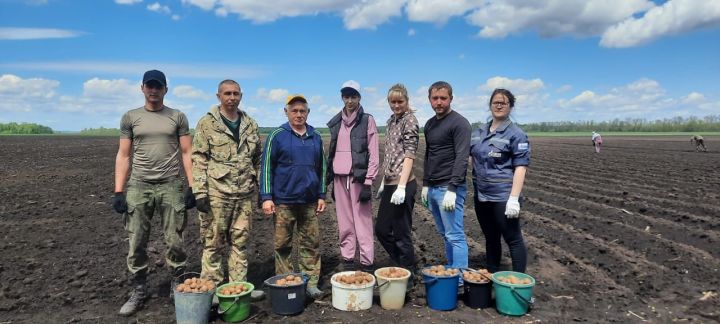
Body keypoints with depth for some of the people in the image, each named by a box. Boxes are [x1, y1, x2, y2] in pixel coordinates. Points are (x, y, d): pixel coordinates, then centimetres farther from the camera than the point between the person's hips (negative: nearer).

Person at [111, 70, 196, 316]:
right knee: (136, 243, 5)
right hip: (138, 186, 1)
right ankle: (139, 291, 19)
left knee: (174, 242, 1)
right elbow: (123, 155, 7)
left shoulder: (178, 117, 6)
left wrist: (192, 186, -4)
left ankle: (179, 287, 17)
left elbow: (187, 153, 4)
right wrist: (118, 191, 0)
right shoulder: (130, 117, 9)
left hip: (170, 186, -1)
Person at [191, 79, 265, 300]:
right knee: (214, 242, 3)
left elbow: (258, 158, 17)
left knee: (240, 241, 11)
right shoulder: (207, 123, -2)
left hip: (245, 194, 4)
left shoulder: (250, 125, 12)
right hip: (217, 193, -4)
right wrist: (200, 192, -12)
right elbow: (199, 159, -6)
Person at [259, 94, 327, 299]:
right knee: (283, 245, 6)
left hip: (309, 202, 3)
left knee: (311, 244, 6)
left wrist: (321, 195, 11)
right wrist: (266, 197, -9)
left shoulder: (315, 137, 9)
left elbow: (321, 167, 15)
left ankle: (311, 282, 17)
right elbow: (266, 167, -3)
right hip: (283, 202, -3)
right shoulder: (277, 136, -2)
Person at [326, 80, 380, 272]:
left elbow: (373, 154, -5)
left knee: (362, 223, -5)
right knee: (344, 223, 8)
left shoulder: (367, 120, -1)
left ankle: (367, 263, 2)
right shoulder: (336, 122, 14)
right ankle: (347, 260, 17)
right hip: (339, 177, 5)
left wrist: (368, 182, -12)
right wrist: (330, 178, 13)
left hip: (358, 177, -4)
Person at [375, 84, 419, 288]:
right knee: (381, 229, 15)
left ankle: (407, 278, 18)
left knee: (401, 233, 2)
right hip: (390, 184, 9)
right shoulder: (391, 120, 15)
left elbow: (409, 156, -15)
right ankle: (403, 267, 31)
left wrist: (401, 187, -21)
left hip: (403, 185, -9)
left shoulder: (410, 120, -8)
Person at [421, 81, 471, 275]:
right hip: (432, 188, 8)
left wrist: (452, 189, -21)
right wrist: (425, 184, 16)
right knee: (445, 235, 14)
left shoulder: (459, 123, -9)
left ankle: (459, 279, 4)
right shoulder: (429, 124, 15)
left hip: (449, 189, -8)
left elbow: (461, 158, -16)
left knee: (455, 236, -4)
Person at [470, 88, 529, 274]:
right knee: (490, 238, 17)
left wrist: (514, 198, -20)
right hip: (481, 195, 6)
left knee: (513, 239, 2)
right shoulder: (479, 132, 11)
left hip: (503, 196, -6)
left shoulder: (516, 134, -6)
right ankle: (491, 276, 29)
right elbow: (470, 157, 18)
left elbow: (521, 168, -13)